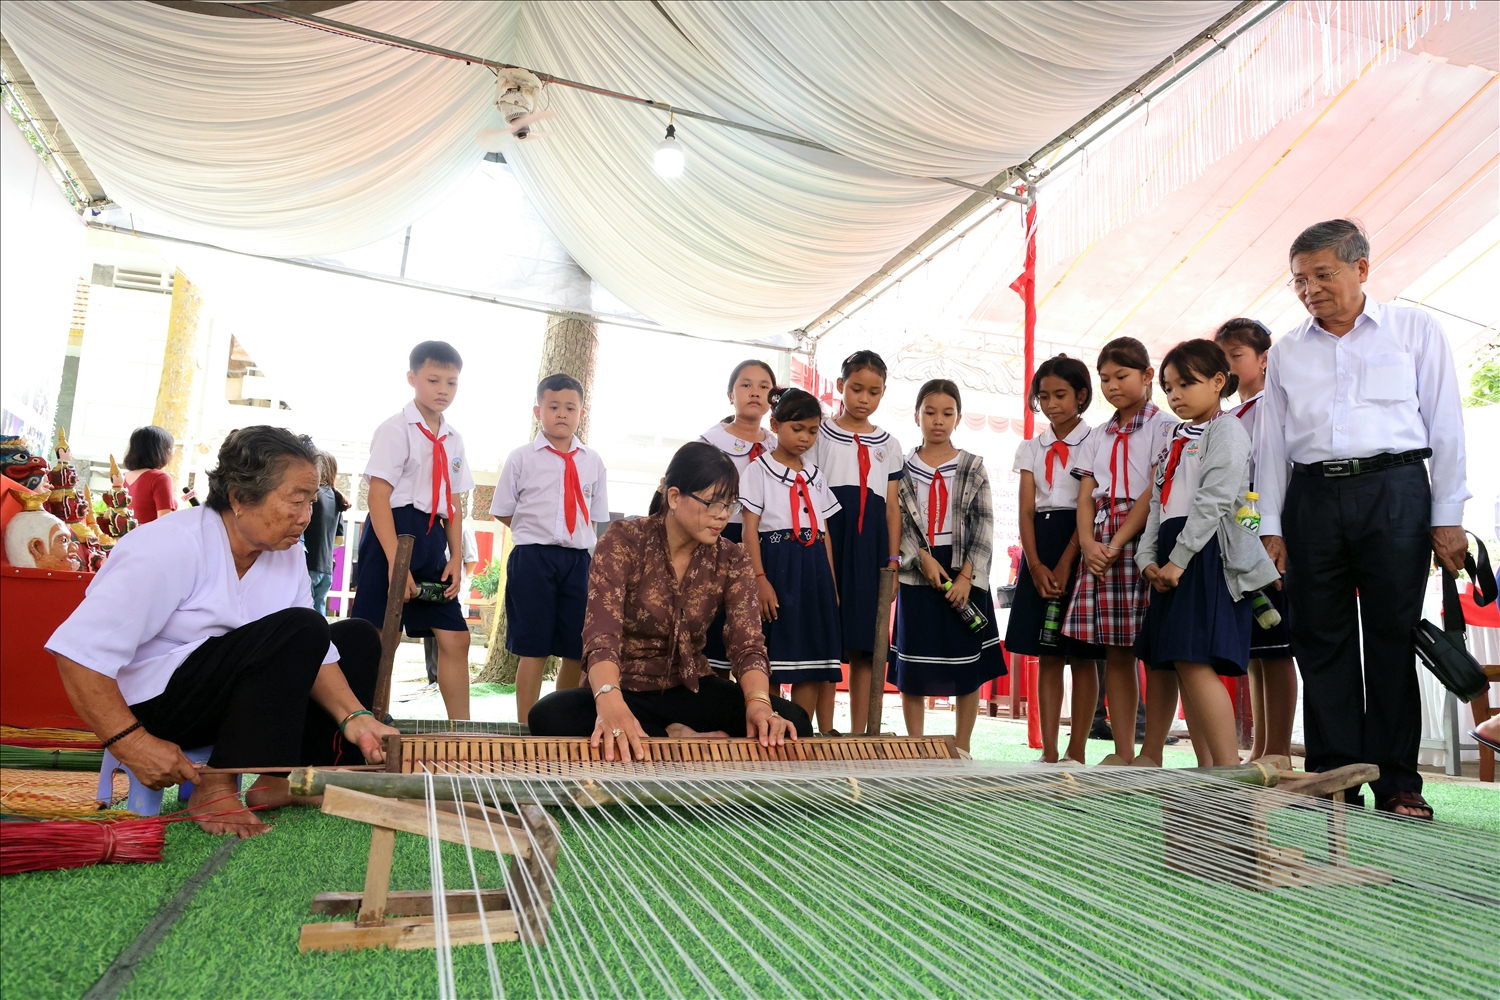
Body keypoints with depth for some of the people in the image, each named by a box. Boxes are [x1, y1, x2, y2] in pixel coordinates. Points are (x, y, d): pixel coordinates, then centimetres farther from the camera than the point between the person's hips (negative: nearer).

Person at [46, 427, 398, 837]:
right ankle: (215, 787, -19)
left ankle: (290, 778, -6)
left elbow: (312, 654, -4)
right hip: (154, 702, -8)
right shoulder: (173, 546, -22)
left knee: (358, 637, 3)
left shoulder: (287, 556, 1)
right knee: (297, 629, -26)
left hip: (229, 698, 9)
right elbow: (80, 653, -27)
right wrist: (132, 743, -32)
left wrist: (353, 716, -20)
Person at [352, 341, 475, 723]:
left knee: (455, 637, 4)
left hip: (431, 539, 7)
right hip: (392, 533, -7)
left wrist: (456, 557, 6)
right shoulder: (396, 430, -7)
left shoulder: (453, 439, 14)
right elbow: (378, 497, -14)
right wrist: (396, 562, -21)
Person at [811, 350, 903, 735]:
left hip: (871, 545, 3)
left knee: (865, 644, 3)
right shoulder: (822, 435, 6)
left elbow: (892, 506, 11)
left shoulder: (888, 444, 14)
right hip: (830, 541, -2)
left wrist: (893, 559, 2)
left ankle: (859, 736, 9)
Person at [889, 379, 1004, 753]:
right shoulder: (903, 466, 4)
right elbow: (898, 522, -2)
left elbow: (984, 526, -3)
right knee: (912, 665, 2)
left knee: (968, 664, 3)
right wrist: (923, 558, -16)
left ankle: (962, 748, 15)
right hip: (917, 572, 0)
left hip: (964, 572, 0)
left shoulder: (973, 467, 3)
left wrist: (966, 575, -13)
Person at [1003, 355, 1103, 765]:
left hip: (1079, 548, -4)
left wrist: (1064, 565, -17)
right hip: (1039, 549, 4)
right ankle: (1049, 751, 10)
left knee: (1082, 656, 0)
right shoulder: (1031, 448, 13)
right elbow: (1026, 510, 4)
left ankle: (1077, 752, 7)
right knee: (1046, 655, 5)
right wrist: (1036, 566, -10)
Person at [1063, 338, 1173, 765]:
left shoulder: (1162, 426, 1)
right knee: (1115, 650, 6)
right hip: (1101, 543, 6)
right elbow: (1085, 496, 11)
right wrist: (1089, 544, -6)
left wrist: (1118, 543, -15)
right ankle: (1123, 753, 11)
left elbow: (1155, 492, -9)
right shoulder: (1100, 435, 19)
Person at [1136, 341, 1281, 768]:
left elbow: (1213, 502, -15)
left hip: (1206, 555, -9)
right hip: (1172, 560, 9)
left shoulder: (1227, 430, -4)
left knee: (1194, 661, -17)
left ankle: (1229, 765, -13)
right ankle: (1207, 766, 22)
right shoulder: (1175, 440, 22)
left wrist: (1178, 560, -18)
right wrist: (1148, 558, 3)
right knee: (1163, 662, 10)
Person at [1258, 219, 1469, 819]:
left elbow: (1445, 427, 6)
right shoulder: (1286, 352, 15)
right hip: (1312, 497, 2)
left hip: (1394, 492, -2)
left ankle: (1397, 782, 7)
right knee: (1320, 639, 2)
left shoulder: (1415, 330, 9)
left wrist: (1448, 518, -1)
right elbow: (1273, 443, 13)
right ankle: (1334, 775, 10)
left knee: (1393, 636, -2)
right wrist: (1271, 527, 6)